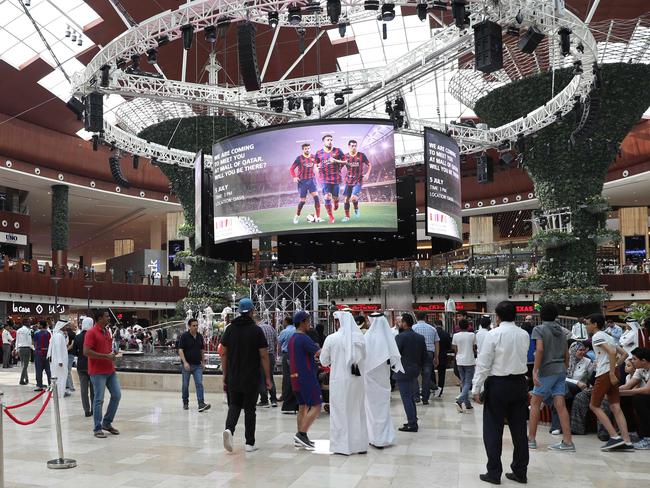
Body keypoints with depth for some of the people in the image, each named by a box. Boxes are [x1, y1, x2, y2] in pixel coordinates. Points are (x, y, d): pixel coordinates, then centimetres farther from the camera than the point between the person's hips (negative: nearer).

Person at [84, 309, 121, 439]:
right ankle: (97, 428, 8)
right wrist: (106, 356, -19)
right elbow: (86, 352, -20)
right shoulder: (91, 333, -12)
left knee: (117, 395, 8)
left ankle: (107, 423, 22)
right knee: (99, 399, -2)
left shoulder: (107, 331, 13)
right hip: (98, 372, -8)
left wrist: (112, 354, 6)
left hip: (110, 370, 8)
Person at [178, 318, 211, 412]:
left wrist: (203, 361, 13)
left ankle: (201, 404, -13)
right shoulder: (184, 336, -8)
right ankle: (185, 403, 24)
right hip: (187, 365, -3)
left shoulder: (200, 336, 7)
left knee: (199, 384, -7)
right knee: (185, 385, 9)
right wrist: (185, 362, -22)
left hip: (197, 365, 3)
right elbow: (180, 350, -13)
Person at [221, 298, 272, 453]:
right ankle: (250, 443, 9)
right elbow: (264, 356, -9)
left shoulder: (230, 329, 4)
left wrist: (225, 375, 13)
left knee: (234, 405, 13)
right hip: (251, 378, -3)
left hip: (233, 378, 3)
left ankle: (229, 429, -13)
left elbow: (224, 353, 6)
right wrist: (268, 378, -3)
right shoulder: (256, 330, -8)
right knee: (249, 408, 6)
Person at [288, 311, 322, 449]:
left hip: (296, 377, 10)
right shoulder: (303, 338, -15)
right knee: (316, 406, -7)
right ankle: (302, 434, -11)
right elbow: (320, 353, -22)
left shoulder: (292, 338, 15)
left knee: (303, 407, 13)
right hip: (307, 377, -10)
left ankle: (300, 438, 14)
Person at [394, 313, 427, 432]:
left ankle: (412, 424, -1)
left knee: (406, 398, -2)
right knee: (411, 397, 19)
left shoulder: (400, 337, -16)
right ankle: (413, 421, 24)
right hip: (415, 371, 7)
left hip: (403, 372, -7)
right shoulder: (420, 337, 5)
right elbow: (425, 356, 8)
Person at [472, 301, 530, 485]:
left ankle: (494, 473, 7)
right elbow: (522, 358, 12)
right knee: (519, 429, 11)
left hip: (498, 384, -5)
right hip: (520, 383, 5)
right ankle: (520, 472, 19)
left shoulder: (494, 334, -12)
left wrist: (476, 389, -7)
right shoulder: (524, 335, 3)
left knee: (493, 430, 3)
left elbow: (483, 363, -12)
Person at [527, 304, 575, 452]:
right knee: (560, 405, 2)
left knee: (535, 403, 4)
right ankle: (567, 441, -2)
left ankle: (531, 439, 7)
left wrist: (534, 370, -19)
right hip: (561, 370, 6)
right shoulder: (561, 331, 14)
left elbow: (539, 349, -18)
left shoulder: (539, 329, -5)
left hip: (547, 370, -6)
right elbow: (566, 354, 15)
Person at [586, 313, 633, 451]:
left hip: (604, 374, -9)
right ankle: (627, 442, -1)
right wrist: (614, 368, 16)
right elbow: (624, 354, 22)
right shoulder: (608, 337, 21)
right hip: (611, 373, 9)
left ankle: (615, 437, -7)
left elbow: (612, 352, -22)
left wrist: (612, 373, -20)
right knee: (615, 407, 4)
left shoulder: (597, 337, -8)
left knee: (594, 405, 0)